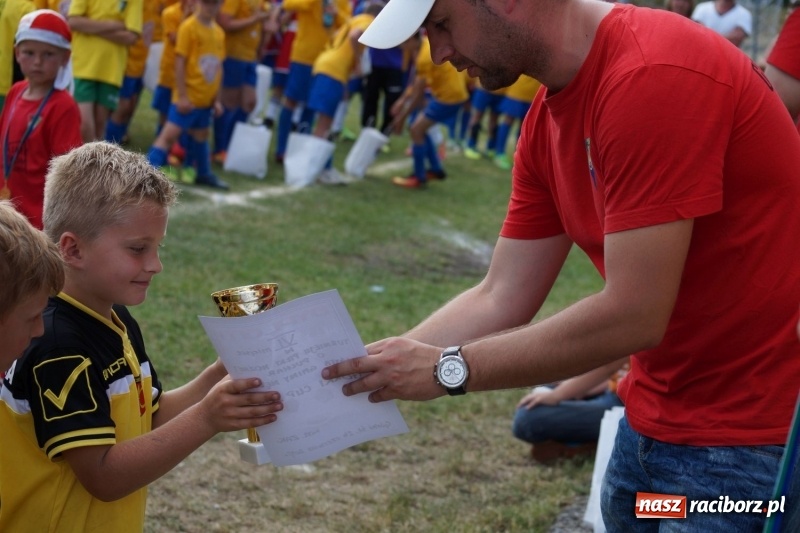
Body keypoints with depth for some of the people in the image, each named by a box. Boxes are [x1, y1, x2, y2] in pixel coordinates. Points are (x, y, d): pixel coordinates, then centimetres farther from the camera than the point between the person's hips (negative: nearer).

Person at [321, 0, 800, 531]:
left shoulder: (653, 77, -24)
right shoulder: (549, 118, 4)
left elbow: (633, 315, -25)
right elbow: (500, 302, 5)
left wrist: (447, 368, -17)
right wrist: (355, 371, -5)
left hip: (747, 441, -8)